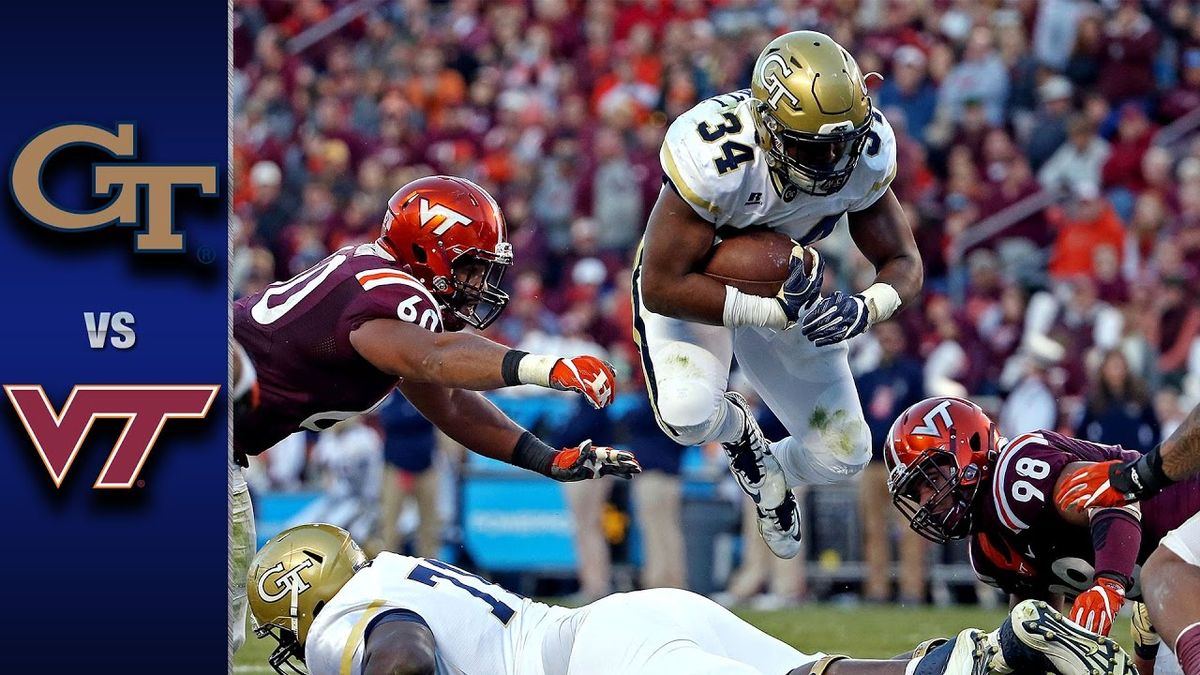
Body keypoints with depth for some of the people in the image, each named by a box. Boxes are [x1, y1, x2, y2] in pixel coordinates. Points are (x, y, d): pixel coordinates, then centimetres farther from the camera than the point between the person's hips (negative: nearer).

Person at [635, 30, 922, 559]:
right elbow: (663, 287, -34)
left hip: (786, 286, 4)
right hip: (690, 280, -4)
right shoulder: (714, 157, -39)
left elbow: (903, 263, -11)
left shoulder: (865, 153, -24)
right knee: (688, 412, -33)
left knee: (842, 456, 1)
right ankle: (737, 430, 6)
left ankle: (772, 469, 39)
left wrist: (864, 309, -34)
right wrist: (773, 313, -40)